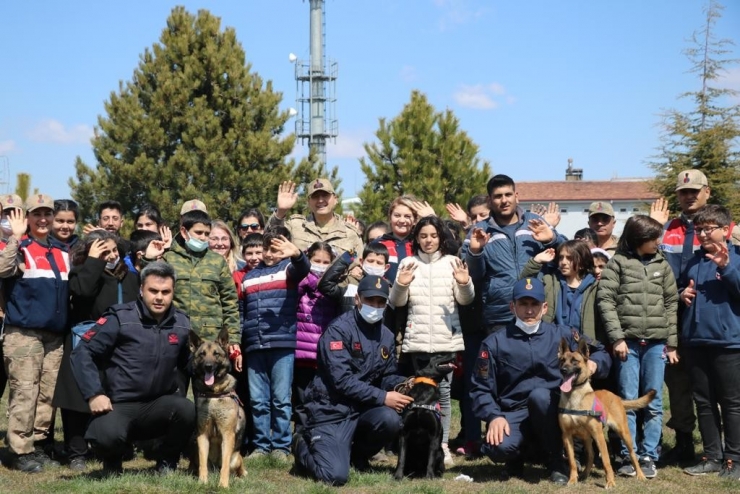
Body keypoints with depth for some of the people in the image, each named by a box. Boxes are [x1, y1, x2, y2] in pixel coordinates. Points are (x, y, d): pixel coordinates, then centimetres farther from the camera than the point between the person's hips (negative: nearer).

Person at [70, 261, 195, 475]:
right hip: (119, 404, -3)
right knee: (107, 436, -35)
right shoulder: (120, 318, -9)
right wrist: (94, 394, -18)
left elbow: (188, 364, 18)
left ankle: (167, 463, 2)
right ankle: (113, 463, 7)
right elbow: (82, 353, -10)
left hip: (159, 404, 3)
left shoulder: (181, 323, 5)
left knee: (187, 409, -30)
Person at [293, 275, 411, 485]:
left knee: (390, 419, -28)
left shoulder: (386, 335, 7)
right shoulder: (339, 329, -14)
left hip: (362, 409, 6)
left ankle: (358, 454, 5)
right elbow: (342, 380, -21)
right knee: (335, 476, -19)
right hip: (331, 410, -6)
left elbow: (389, 376, 12)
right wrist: (382, 397, -23)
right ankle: (303, 445, 16)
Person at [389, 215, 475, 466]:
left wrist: (464, 284, -16)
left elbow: (465, 300, 5)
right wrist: (400, 285, -13)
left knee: (443, 390, -2)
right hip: (417, 338, 1)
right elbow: (397, 302, 7)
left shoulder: (451, 262, 6)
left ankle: (443, 444, 4)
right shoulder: (408, 263, 8)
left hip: (446, 337, -1)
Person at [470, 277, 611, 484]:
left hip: (549, 411, 0)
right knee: (498, 447, -32)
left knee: (539, 395, -34)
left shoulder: (561, 335, 5)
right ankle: (518, 456, 10)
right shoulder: (494, 343, 0)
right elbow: (481, 389, 0)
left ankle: (556, 461, -11)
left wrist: (594, 363, -10)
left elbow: (601, 352, 14)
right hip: (514, 414, 0)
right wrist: (494, 416, -18)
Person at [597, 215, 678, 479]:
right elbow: (605, 300, -4)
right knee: (628, 401, 1)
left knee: (654, 403, 3)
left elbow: (671, 303, 11)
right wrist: (617, 337, -11)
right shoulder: (618, 263, 1)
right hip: (628, 341, -2)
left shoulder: (662, 264, 10)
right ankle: (628, 457, 8)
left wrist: (672, 343, 6)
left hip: (656, 342, 3)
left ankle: (648, 456, 10)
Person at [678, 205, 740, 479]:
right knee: (704, 402, 11)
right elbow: (681, 286, 26)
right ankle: (712, 456, 20)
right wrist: (682, 293, 5)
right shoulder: (694, 259, 13)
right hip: (696, 341, 6)